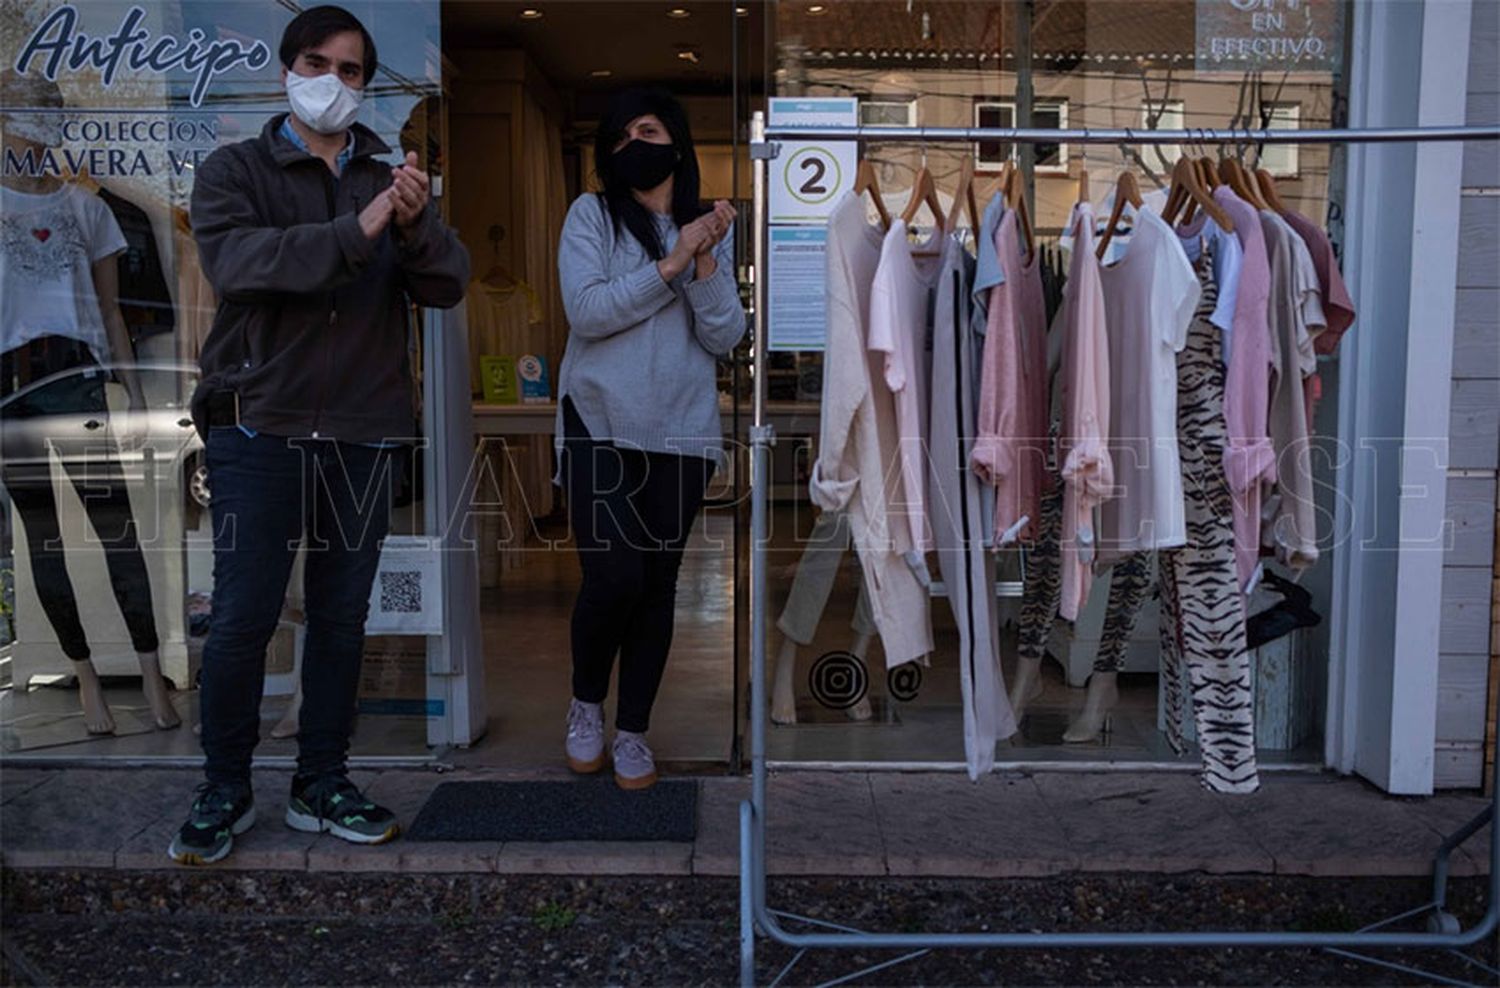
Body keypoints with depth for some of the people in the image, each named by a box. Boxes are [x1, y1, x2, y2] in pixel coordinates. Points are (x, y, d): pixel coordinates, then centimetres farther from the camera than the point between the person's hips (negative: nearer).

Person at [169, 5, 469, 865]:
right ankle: (226, 791, 16)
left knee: (343, 616, 8)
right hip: (261, 427, -3)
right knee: (244, 616, -3)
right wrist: (355, 233, -28)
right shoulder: (237, 171, 4)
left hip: (364, 431, 3)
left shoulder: (392, 181, 12)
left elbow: (449, 285, -1)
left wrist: (416, 225, -21)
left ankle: (323, 785, 21)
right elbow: (236, 262, -17)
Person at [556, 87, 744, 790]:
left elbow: (725, 338, 2)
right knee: (614, 578, -12)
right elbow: (586, 311, -12)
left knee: (658, 586, 6)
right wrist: (671, 263, -13)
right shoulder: (591, 215, 2)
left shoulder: (709, 228, 10)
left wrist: (704, 262, -11)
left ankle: (633, 731, 22)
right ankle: (585, 704, 17)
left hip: (681, 430, 3)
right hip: (601, 424, -3)